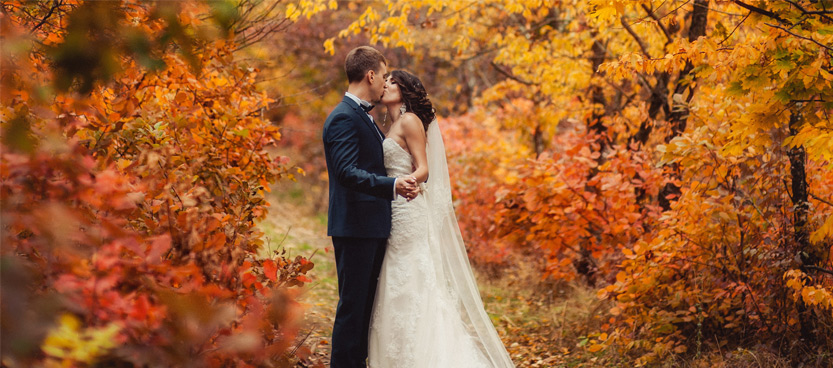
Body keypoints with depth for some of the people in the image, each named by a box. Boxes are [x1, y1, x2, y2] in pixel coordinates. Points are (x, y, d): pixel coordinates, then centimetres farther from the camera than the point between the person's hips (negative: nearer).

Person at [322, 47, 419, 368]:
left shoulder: (363, 115, 18)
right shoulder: (344, 118, -15)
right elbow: (347, 171, -26)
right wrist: (392, 185, -37)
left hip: (372, 227, 10)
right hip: (355, 226, -10)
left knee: (366, 304, 14)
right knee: (352, 305, -5)